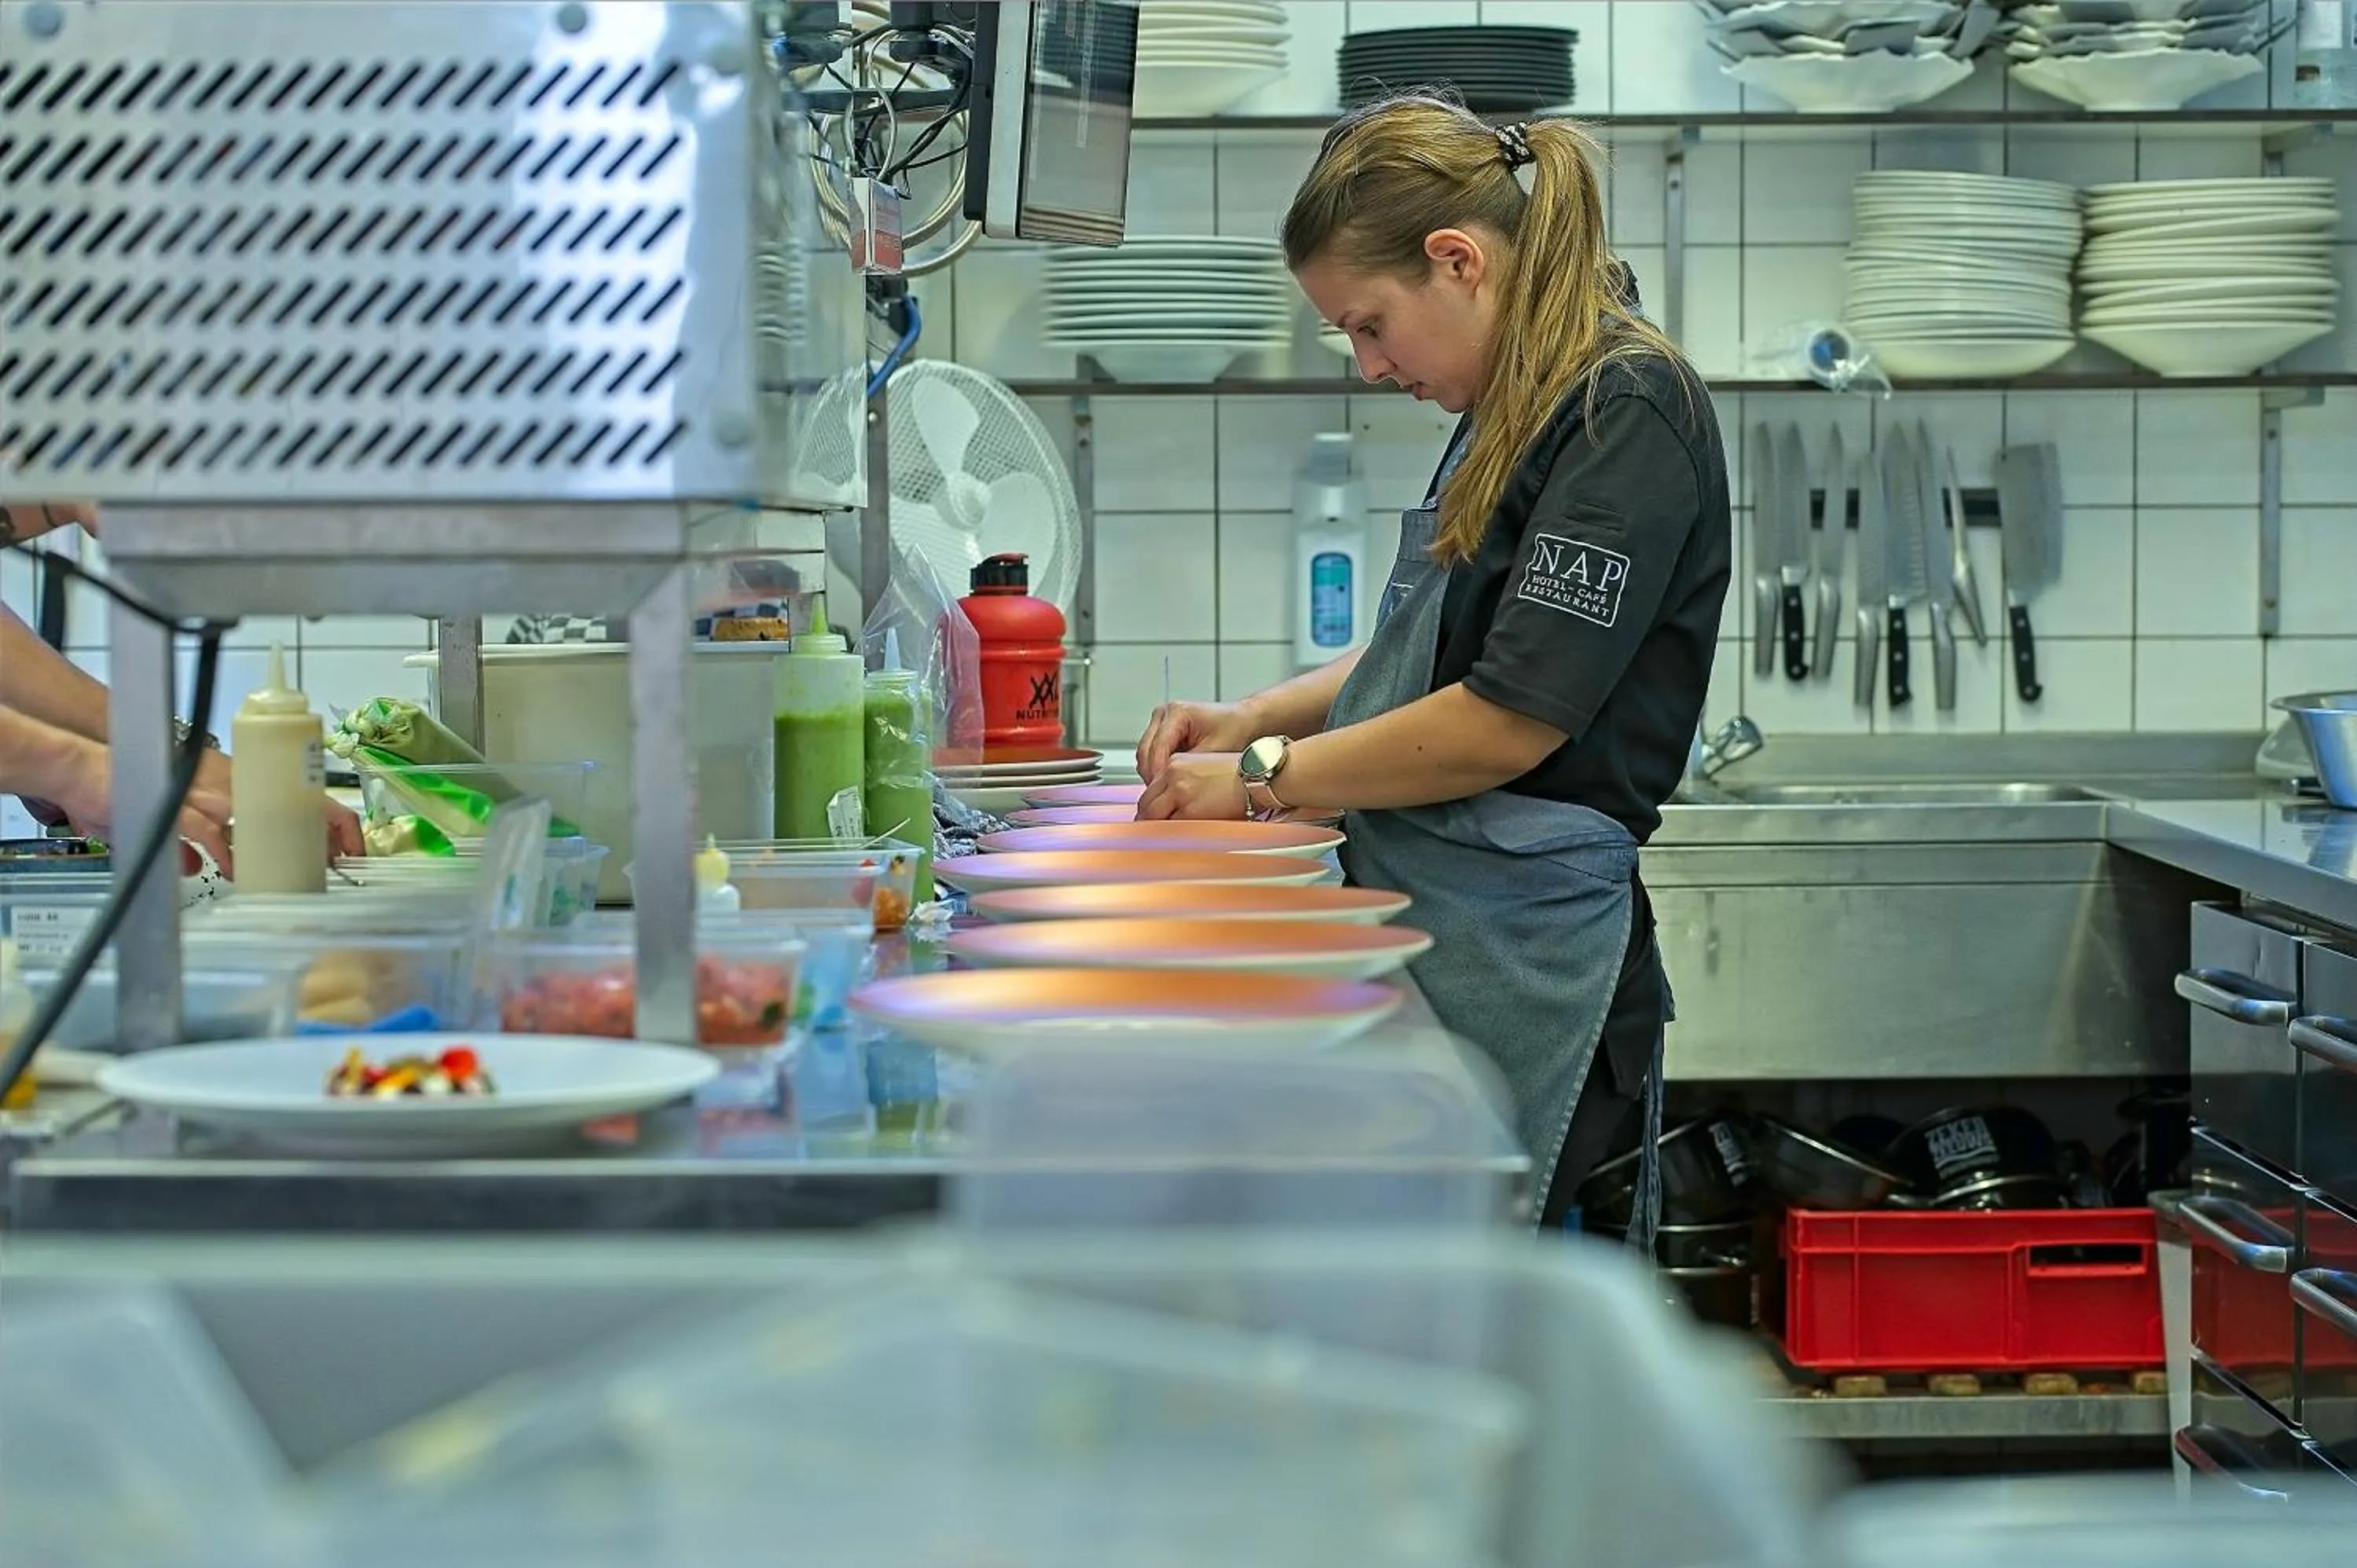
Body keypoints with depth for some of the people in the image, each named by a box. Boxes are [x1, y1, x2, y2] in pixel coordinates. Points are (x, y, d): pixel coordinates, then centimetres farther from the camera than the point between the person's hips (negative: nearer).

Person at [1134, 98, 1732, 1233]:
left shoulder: (1628, 415, -13)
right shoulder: (1511, 415, 17)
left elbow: (1509, 721, -18)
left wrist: (1264, 778, -8)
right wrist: (1253, 719, 13)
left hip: (1515, 956, -9)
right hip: (1424, 924, 9)